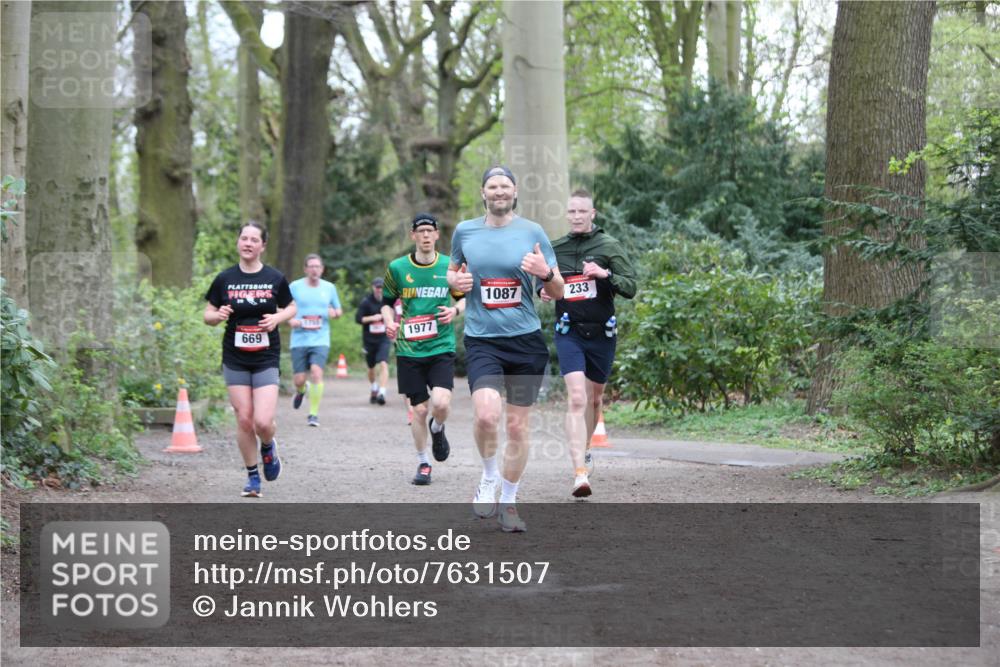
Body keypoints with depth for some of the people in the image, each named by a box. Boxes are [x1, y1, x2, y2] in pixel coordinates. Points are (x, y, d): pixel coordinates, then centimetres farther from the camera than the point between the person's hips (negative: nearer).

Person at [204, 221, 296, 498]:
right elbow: (208, 314, 8)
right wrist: (218, 315, -15)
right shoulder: (225, 279, 0)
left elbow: (291, 308, 12)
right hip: (235, 360, 1)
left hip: (266, 360, -1)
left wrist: (277, 318, -9)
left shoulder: (275, 278, -1)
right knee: (244, 420, 1)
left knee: (263, 421, -13)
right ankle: (252, 475, 18)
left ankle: (268, 448, 23)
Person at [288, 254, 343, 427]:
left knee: (316, 373, -20)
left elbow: (339, 310, 20)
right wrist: (290, 320, -12)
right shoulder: (295, 287, 3)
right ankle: (300, 392, 39)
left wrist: (335, 312, -5)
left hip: (321, 340, 0)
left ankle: (313, 414, -8)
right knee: (299, 379, -2)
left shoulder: (329, 288, 9)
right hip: (299, 340, 0)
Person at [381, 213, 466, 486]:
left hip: (442, 347, 0)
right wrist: (389, 322, -6)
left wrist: (456, 310, -6)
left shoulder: (450, 266, 2)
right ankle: (423, 463, 20)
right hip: (409, 349, 1)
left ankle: (437, 429, 18)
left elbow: (464, 297, 15)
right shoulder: (397, 268, 1)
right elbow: (387, 301, 13)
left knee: (441, 402, -19)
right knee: (419, 409, 2)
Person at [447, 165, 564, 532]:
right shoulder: (464, 231, 5)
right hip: (482, 340, -1)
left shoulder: (532, 232, 2)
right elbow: (453, 272, 23)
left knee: (517, 425, 6)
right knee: (487, 414, -23)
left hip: (526, 340, 1)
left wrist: (546, 273, -17)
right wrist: (455, 281, -1)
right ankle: (489, 477, 5)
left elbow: (558, 292, 5)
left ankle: (508, 500, 23)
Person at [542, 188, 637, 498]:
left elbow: (630, 287, -7)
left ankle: (584, 451, 43)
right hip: (569, 333, 0)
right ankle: (580, 473, -25)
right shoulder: (556, 248, 7)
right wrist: (544, 291, 0)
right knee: (576, 398, -17)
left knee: (594, 397, 16)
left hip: (602, 332, 1)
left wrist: (606, 274, -24)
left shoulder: (608, 245, -2)